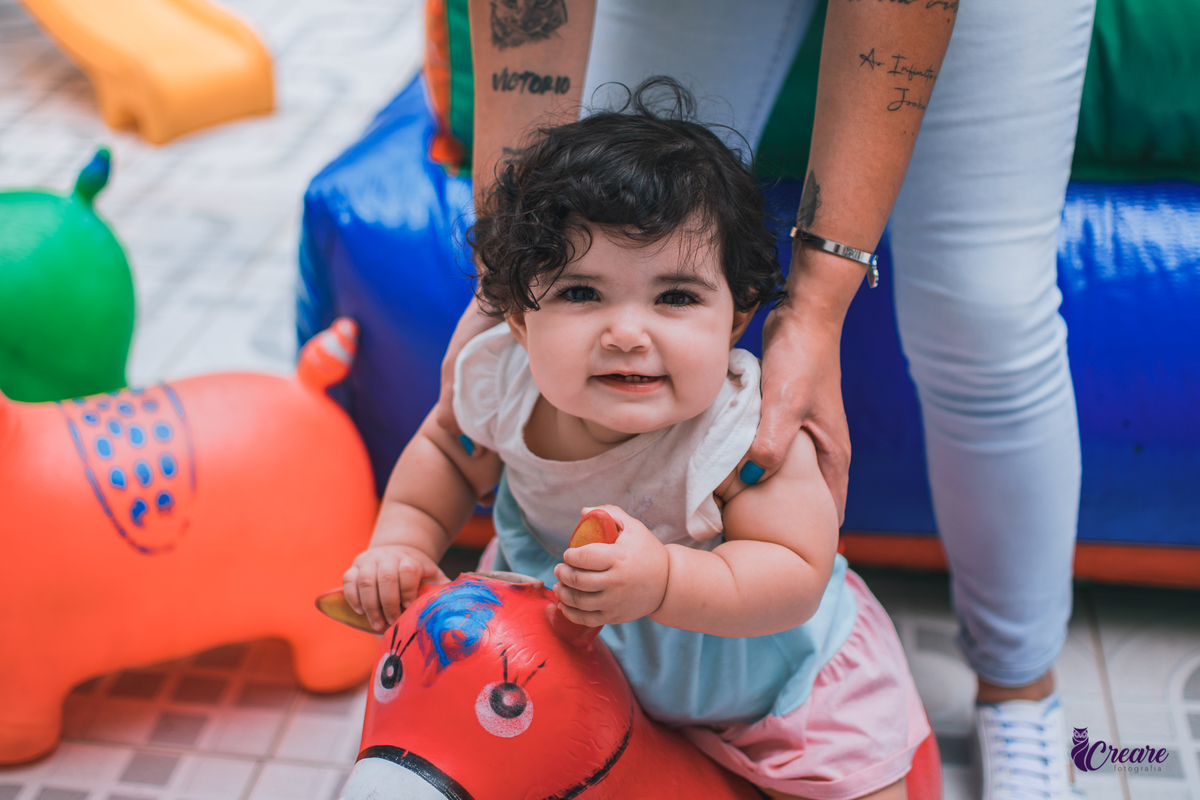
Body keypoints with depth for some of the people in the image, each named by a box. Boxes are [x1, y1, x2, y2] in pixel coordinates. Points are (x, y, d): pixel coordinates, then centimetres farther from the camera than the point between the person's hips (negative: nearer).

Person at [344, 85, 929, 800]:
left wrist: (661, 582, -53)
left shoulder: (748, 431, -38)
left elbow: (795, 577, -39)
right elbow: (446, 454, -1)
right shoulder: (500, 381, -23)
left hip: (757, 657, -3)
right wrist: (402, 542, -13)